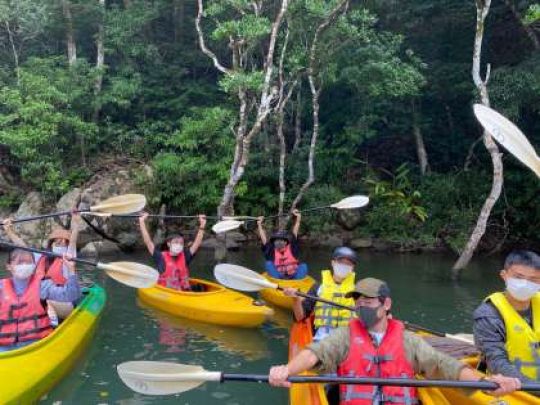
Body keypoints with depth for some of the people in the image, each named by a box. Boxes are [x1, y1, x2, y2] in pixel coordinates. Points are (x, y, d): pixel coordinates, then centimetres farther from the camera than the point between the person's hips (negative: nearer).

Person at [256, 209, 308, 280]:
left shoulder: (292, 248, 9)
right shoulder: (271, 251, 8)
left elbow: (295, 234, 9)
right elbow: (263, 238, 7)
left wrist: (298, 219, 9)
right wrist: (259, 224, 7)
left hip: (294, 277, 0)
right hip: (277, 278, 0)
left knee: (303, 266, -22)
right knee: (269, 264, -21)